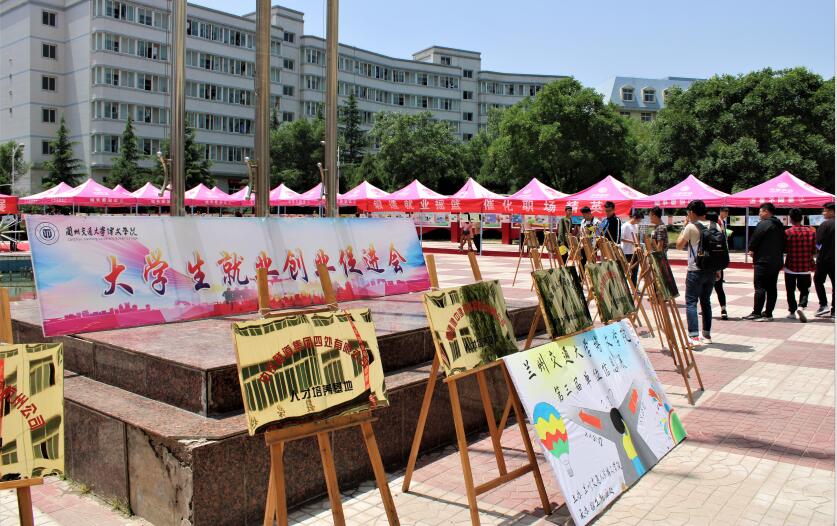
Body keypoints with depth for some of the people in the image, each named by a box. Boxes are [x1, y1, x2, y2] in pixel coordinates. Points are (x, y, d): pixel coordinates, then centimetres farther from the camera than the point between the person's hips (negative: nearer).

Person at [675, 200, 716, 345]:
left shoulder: (691, 227, -10)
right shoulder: (715, 226, 7)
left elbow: (679, 245, -3)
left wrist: (684, 228, 4)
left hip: (695, 270, -6)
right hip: (711, 270, 6)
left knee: (691, 302, -5)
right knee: (705, 301, 16)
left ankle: (694, 336, -15)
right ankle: (707, 335, 22)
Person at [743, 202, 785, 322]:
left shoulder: (763, 224, -14)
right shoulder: (780, 226, 14)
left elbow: (754, 239, -13)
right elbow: (783, 244, 19)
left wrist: (751, 250, 4)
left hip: (763, 261, -8)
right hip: (777, 262, 8)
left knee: (760, 287, -6)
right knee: (771, 288, 10)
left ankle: (756, 313, -6)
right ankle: (768, 313, 14)